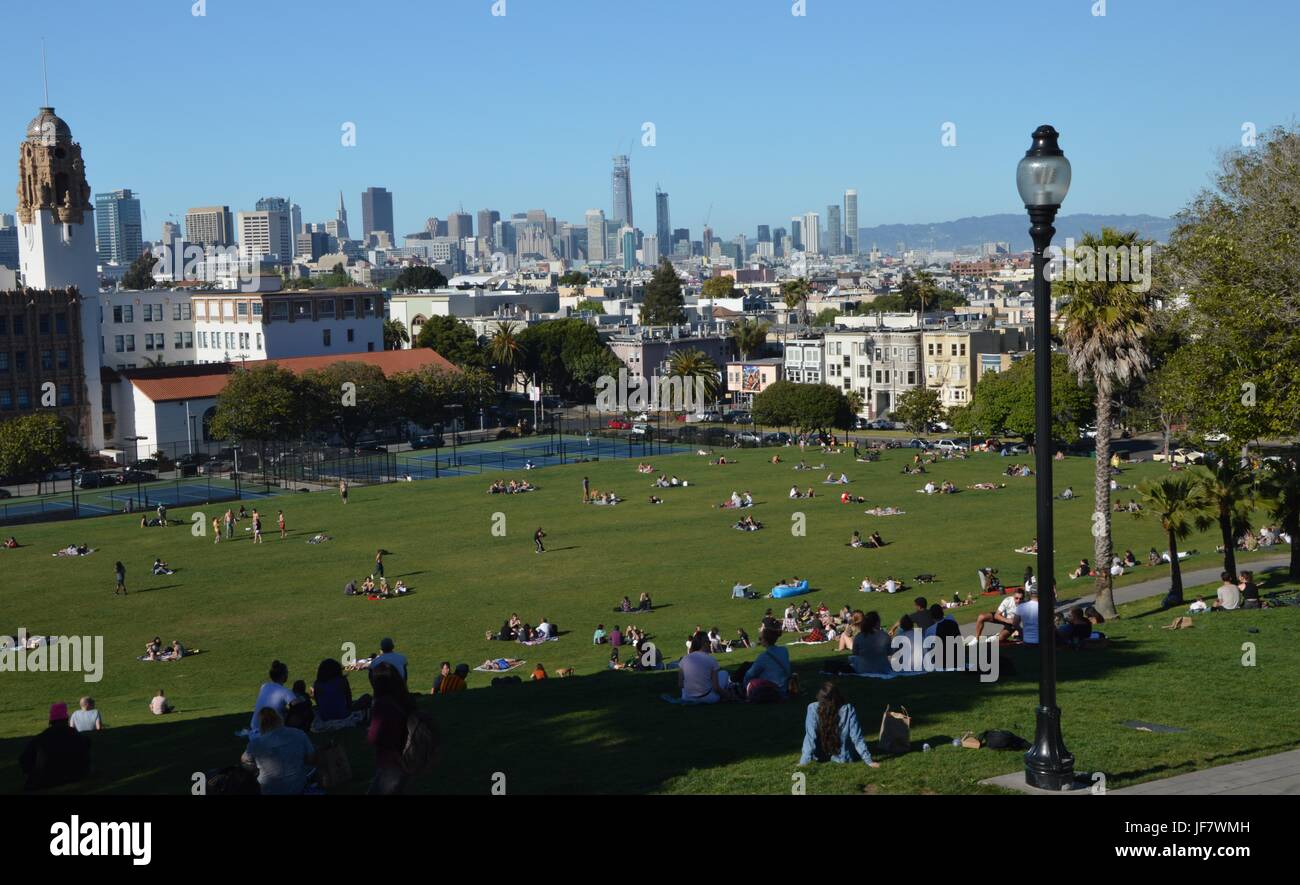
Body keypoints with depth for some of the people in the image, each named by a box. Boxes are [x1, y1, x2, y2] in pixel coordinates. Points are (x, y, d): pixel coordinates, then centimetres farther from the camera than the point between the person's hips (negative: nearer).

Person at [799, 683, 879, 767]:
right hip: (843, 758, 0)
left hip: (820, 757, 0)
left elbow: (810, 737, -21)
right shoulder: (848, 710, -21)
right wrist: (869, 761, -9)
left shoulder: (813, 708, -22)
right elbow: (857, 737, -17)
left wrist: (803, 762, -16)